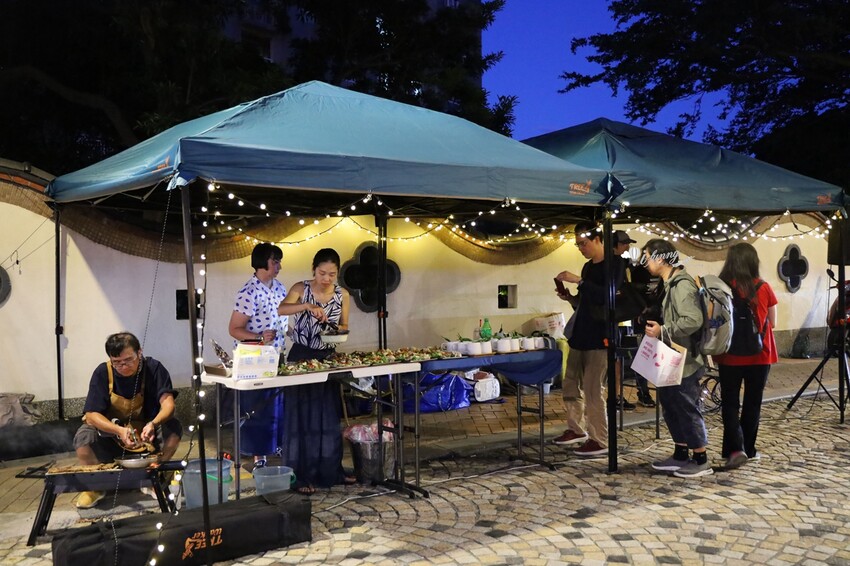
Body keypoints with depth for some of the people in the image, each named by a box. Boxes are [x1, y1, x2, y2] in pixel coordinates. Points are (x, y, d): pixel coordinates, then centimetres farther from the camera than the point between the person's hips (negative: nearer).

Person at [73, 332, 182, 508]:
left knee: (173, 429, -28)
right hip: (111, 433, 0)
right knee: (84, 437, -30)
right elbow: (92, 414, -20)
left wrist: (154, 424, -49)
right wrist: (119, 430, -38)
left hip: (145, 433, 0)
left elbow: (168, 403, -26)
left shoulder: (154, 369, -16)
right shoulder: (102, 373, -15)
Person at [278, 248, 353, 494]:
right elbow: (280, 309, -27)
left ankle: (331, 471, 24)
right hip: (301, 357, -4)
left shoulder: (342, 294, 1)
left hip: (327, 357, 4)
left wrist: (338, 330, -15)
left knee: (329, 416, 11)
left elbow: (344, 325, 7)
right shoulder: (301, 288, -10)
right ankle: (303, 477, 9)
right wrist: (307, 306, -40)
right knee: (302, 416, 0)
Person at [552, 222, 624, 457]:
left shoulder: (614, 265, -8)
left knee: (593, 391, -8)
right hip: (580, 334, 9)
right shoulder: (588, 267, 17)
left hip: (599, 337, -9)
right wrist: (571, 298, 5)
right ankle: (576, 429, 26)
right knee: (571, 385, 13)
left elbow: (607, 295, -23)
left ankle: (600, 441, 1)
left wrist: (579, 281, -23)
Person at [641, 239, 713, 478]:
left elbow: (693, 320, -28)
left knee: (687, 408, -1)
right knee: (670, 403, 15)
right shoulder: (671, 283, 12)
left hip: (685, 359, -10)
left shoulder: (682, 284, -19)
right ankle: (680, 456, 26)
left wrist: (663, 330, -24)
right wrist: (657, 324, 12)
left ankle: (701, 461, 11)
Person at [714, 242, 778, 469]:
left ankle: (735, 449, -7)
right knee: (753, 403, 14)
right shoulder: (763, 288, -7)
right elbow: (772, 322, 4)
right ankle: (748, 448, 21)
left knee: (730, 402, 7)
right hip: (759, 355, 1)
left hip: (730, 355, -1)